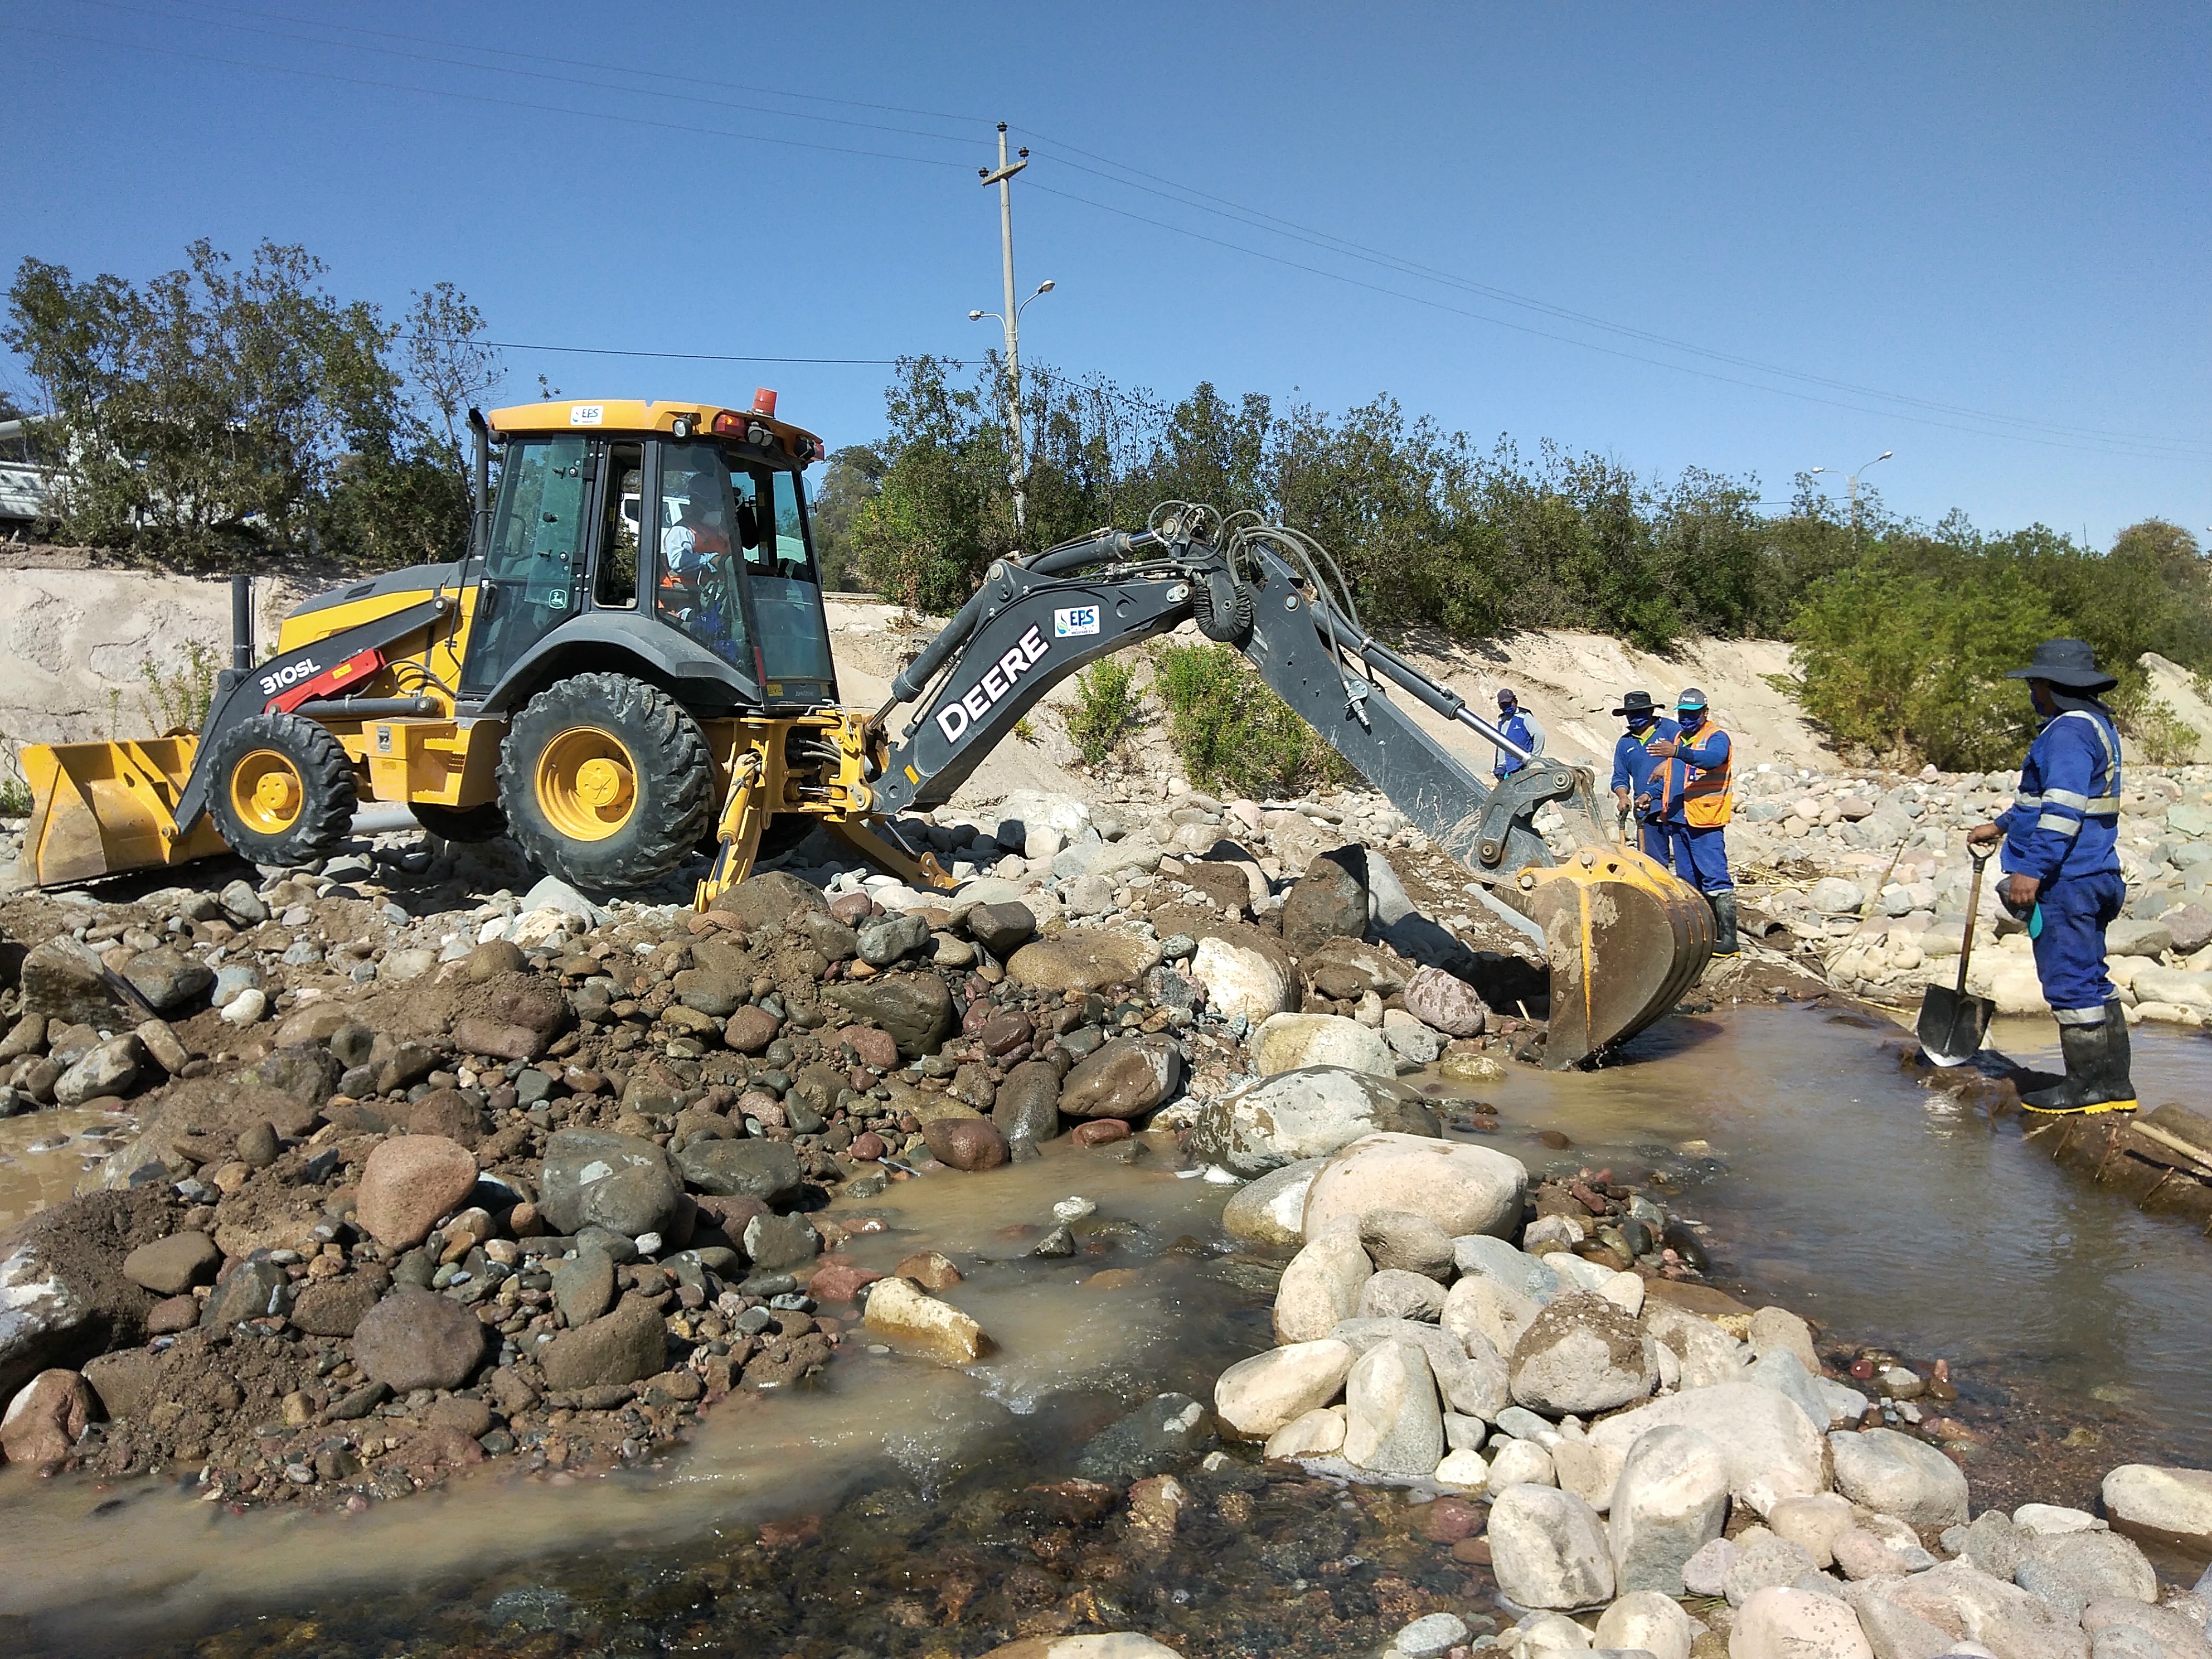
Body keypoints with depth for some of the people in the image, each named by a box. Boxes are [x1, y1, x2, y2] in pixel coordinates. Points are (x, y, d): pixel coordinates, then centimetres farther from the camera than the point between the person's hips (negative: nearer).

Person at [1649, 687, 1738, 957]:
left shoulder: (1716, 737, -5)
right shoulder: (1676, 738, 19)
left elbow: (1712, 758, -28)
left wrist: (1678, 752, -41)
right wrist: (1663, 805, 17)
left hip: (1705, 822, -8)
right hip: (1677, 822, 8)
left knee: (1715, 878, -12)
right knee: (1688, 880, 12)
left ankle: (1728, 936, -13)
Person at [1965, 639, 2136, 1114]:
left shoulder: (2069, 732, -16)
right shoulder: (2094, 726, 18)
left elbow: (2063, 810, -25)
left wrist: (2032, 868, -26)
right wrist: (2002, 826, 38)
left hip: (2065, 880, -11)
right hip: (2092, 876, 11)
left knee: (2069, 980, -4)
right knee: (2089, 980, 14)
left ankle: (2087, 1085, 3)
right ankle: (2114, 1083, 19)